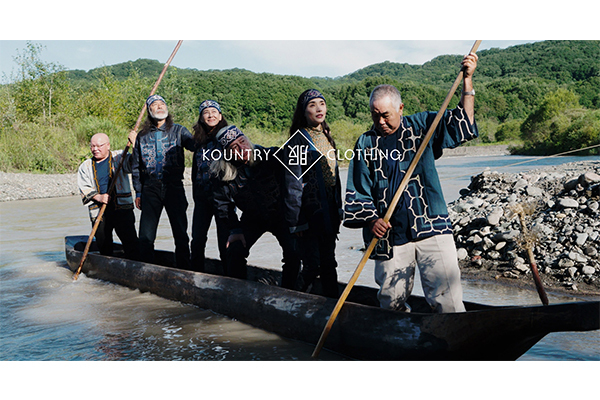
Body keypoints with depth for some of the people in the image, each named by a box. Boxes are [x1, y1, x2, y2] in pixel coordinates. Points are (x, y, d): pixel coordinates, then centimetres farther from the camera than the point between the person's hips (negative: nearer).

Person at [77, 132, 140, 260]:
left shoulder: (119, 157, 7)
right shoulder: (85, 167, 13)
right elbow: (84, 188, 5)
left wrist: (134, 144, -21)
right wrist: (98, 197, -13)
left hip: (122, 208, -3)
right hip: (99, 211, 3)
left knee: (130, 241, -9)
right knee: (103, 246, 8)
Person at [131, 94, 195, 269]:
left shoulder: (178, 130, 8)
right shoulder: (142, 135, 14)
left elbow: (196, 146, -10)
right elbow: (136, 166, 17)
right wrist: (138, 192, 12)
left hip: (174, 187, -2)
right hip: (150, 189, 2)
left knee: (180, 235, 0)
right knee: (145, 237, 0)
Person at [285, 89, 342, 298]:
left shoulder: (326, 136, 14)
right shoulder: (299, 139, -10)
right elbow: (293, 181, -12)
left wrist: (338, 209, 17)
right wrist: (295, 220, -15)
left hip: (329, 208, 7)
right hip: (310, 208, -7)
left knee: (328, 262, 12)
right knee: (312, 265, -4)